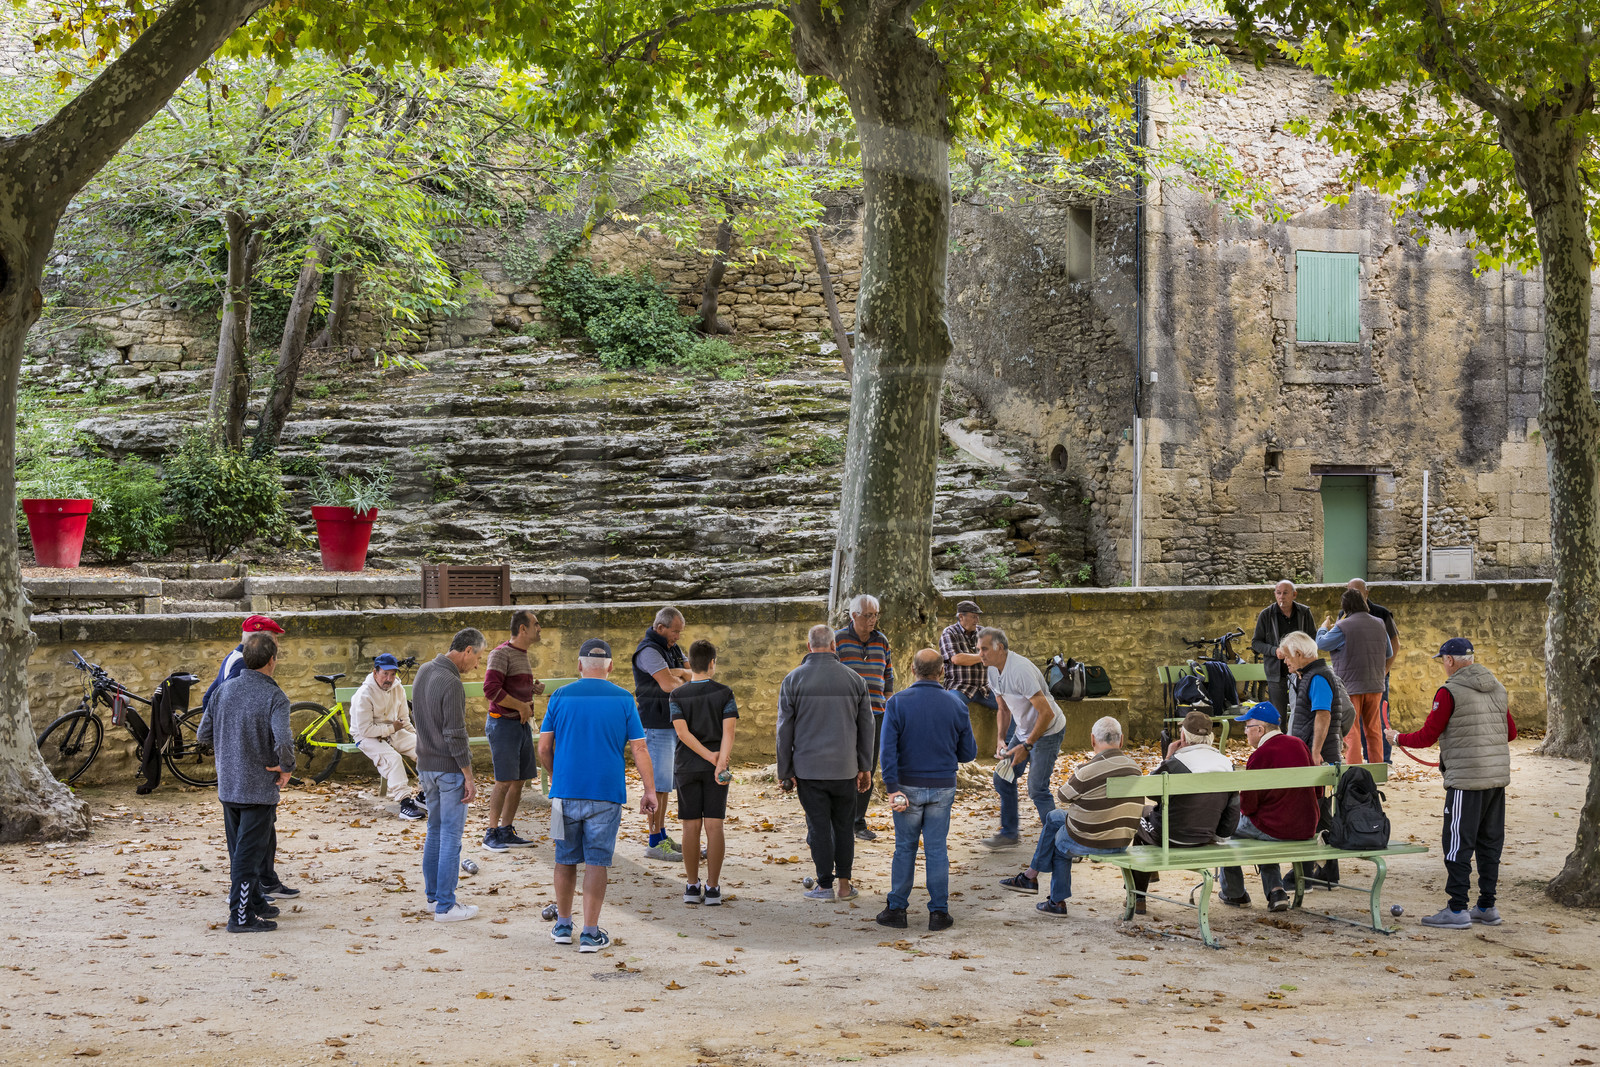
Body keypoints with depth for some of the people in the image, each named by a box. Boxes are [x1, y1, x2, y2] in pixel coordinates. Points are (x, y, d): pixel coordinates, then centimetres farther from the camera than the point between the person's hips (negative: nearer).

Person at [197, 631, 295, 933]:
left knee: (240, 849, 18)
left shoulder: (224, 690, 1)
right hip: (259, 788, -6)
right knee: (249, 854, 1)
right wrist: (286, 766, -13)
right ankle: (241, 917, 3)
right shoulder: (275, 697, -16)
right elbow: (283, 741, -31)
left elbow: (203, 734, 6)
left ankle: (255, 902, 32)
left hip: (227, 786, 6)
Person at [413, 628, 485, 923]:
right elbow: (455, 735, -21)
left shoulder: (423, 671, 6)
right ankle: (445, 906, -1)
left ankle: (433, 894, 25)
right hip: (449, 768, -9)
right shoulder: (451, 684, -21)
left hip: (426, 765, 9)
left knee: (434, 830, 18)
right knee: (450, 836, -3)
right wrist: (469, 777, -15)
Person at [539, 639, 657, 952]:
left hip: (566, 792, 2)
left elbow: (544, 748, 3)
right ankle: (590, 934, 2)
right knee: (596, 862, 2)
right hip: (606, 794, -1)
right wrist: (649, 790, 1)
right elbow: (639, 749, -4)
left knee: (566, 860, 14)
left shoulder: (561, 697, 2)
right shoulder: (623, 700, -1)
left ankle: (563, 926, 24)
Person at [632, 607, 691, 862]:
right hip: (656, 725, -9)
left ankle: (663, 836, 19)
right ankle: (655, 844, -7)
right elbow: (668, 685, -26)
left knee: (665, 782, 13)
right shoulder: (648, 651, -16)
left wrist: (677, 673, -12)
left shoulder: (672, 648, 15)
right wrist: (684, 681, -5)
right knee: (658, 784, -9)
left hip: (672, 723, 9)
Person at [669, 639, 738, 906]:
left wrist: (710, 756, -12)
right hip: (714, 771, -1)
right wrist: (720, 764, -20)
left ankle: (692, 887, 6)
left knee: (691, 827, 4)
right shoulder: (724, 694, -2)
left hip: (687, 767, 1)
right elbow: (728, 732, -13)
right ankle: (713, 888, -2)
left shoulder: (677, 696, 0)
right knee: (714, 826, 0)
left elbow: (682, 732, -10)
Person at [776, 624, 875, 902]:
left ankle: (825, 885, 7)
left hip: (809, 768, -2)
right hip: (845, 768, 2)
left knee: (819, 827, 3)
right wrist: (865, 768, 15)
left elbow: (785, 730, -3)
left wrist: (784, 771, 3)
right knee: (843, 825, 12)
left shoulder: (793, 679, -4)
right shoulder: (854, 679, 2)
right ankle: (844, 884, 13)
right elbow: (866, 726, 7)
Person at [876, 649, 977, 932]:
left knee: (905, 847, 10)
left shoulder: (897, 703, -7)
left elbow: (888, 749, -15)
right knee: (937, 849, 8)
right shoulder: (956, 705, -1)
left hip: (908, 786, -1)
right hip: (943, 788, 1)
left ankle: (896, 909, 12)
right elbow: (969, 753, 5)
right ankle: (939, 912, 9)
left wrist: (892, 789, -15)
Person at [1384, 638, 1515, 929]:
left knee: (1458, 844, -3)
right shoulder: (1497, 688, 11)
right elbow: (1511, 733, 18)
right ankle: (1487, 907, 17)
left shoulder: (1449, 692, -11)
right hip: (1498, 777, 7)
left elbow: (1427, 737, -8)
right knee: (1490, 842, 13)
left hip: (1466, 779, -7)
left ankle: (1457, 910, -3)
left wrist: (1398, 738, 9)